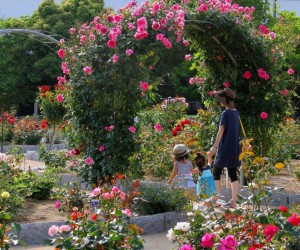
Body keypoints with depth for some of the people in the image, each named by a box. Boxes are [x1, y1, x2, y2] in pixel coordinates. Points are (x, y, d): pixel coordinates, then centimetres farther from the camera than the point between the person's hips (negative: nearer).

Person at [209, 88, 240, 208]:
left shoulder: (225, 113, -14)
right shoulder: (235, 112, 8)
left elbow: (221, 131, -15)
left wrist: (214, 147, -12)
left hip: (225, 148, -7)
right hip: (234, 148, 7)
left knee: (216, 172, 3)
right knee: (233, 174, 5)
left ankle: (216, 199, 4)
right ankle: (233, 200, 3)